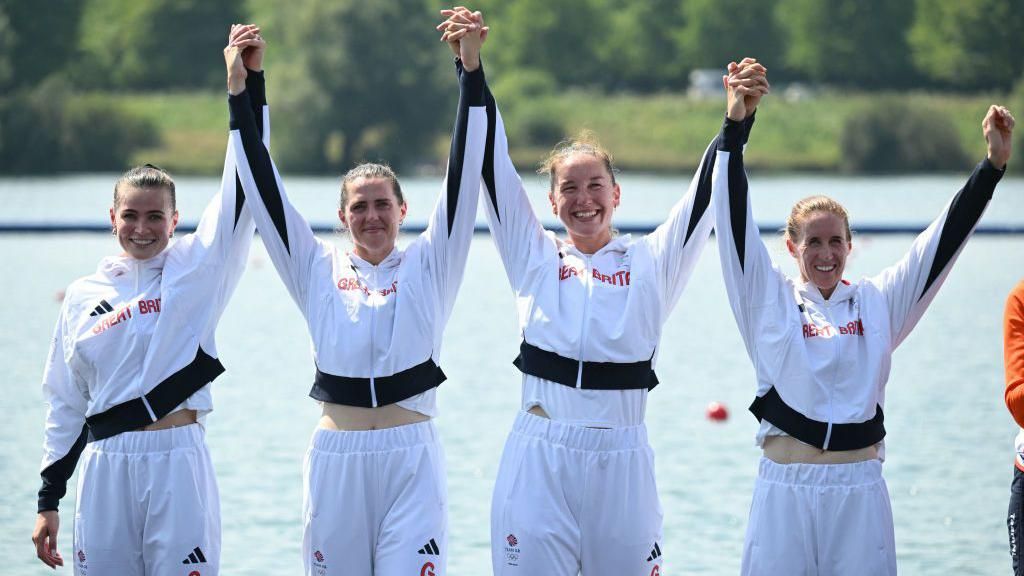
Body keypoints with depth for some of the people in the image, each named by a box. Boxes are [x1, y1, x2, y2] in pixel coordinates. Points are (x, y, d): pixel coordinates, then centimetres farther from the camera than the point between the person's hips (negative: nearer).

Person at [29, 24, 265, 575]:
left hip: (178, 463, -2)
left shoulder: (195, 269, 3)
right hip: (105, 467, 2)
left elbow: (239, 190, -7)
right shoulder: (83, 296, 11)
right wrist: (48, 499, 12)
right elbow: (65, 403, 15)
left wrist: (249, 78, -15)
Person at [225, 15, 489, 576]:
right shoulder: (319, 270, 10)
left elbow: (461, 177, 0)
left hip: (410, 457, -2)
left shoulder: (428, 266, 7)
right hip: (336, 459, 2)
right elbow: (265, 190, 8)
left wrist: (471, 72, -8)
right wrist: (239, 93, 3)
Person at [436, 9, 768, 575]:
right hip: (539, 457, 0)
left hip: (621, 459, 0)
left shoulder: (652, 262, 8)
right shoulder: (535, 257, 8)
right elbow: (494, 166, 3)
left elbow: (706, 191, 1)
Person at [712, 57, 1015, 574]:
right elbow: (736, 223, -1)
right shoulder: (771, 300, 6)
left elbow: (942, 240, 9)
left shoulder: (877, 302, 11)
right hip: (785, 486, -1)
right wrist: (734, 127, -10)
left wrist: (994, 163, 2)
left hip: (859, 488, 2)